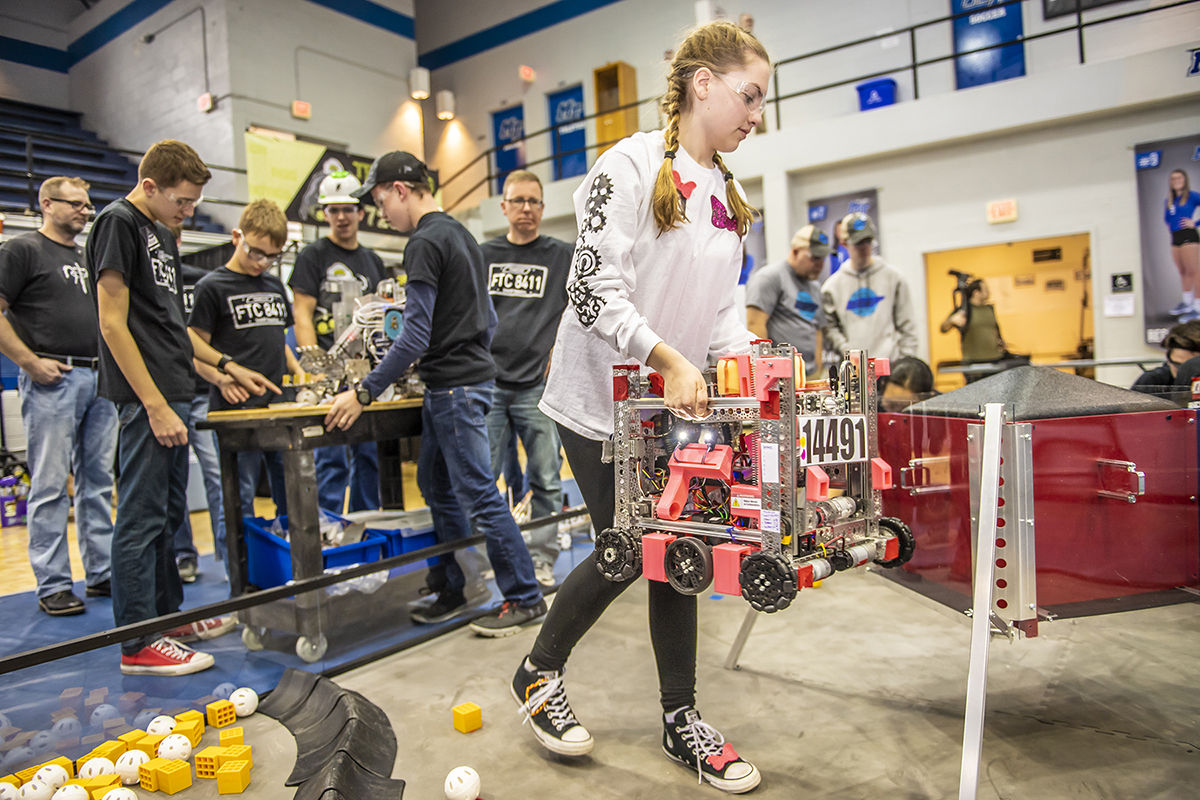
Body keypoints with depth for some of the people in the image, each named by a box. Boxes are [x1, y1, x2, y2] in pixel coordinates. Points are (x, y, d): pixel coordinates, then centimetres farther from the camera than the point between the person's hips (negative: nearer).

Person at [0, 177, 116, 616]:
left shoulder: (89, 258, 20)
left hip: (99, 378, 7)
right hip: (53, 381, -7)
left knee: (97, 482, 10)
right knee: (50, 486, -2)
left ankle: (102, 572, 17)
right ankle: (53, 585, 6)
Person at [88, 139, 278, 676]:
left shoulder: (161, 234, 19)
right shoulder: (118, 222, -8)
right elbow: (113, 323, -16)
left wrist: (226, 365, 19)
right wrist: (155, 406, -19)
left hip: (172, 396, 9)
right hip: (146, 400, -9)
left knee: (169, 513, 16)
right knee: (142, 518, -3)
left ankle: (167, 614, 29)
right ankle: (138, 643, 6)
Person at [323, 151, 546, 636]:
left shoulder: (426, 242, -13)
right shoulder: (461, 234, 18)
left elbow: (417, 334, -20)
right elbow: (488, 319, 21)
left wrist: (365, 392, -17)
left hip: (455, 387, -10)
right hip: (466, 378, 10)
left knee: (479, 494, -4)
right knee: (436, 486, 15)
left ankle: (525, 598, 6)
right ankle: (455, 591, 24)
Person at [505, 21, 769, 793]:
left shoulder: (729, 194, 12)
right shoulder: (631, 165, -12)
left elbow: (724, 308, 13)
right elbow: (594, 289, -20)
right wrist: (667, 358, -28)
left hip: (677, 405, 7)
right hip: (604, 400, -6)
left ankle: (682, 720, 24)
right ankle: (538, 674, 29)